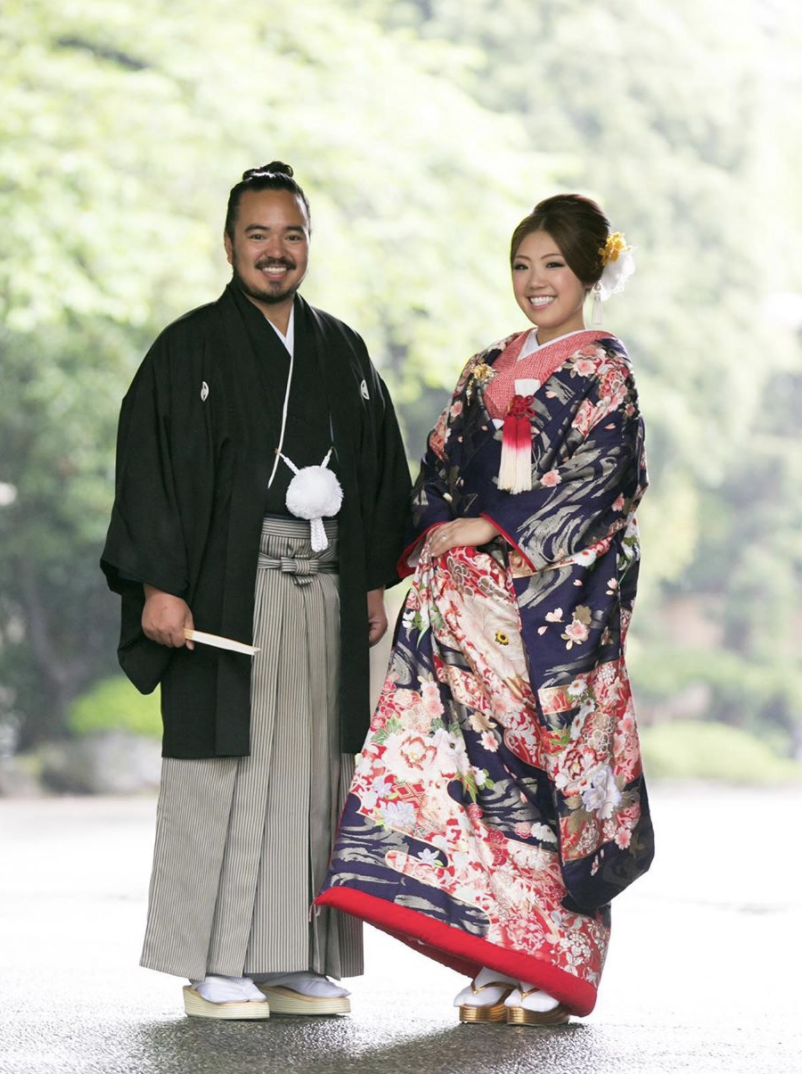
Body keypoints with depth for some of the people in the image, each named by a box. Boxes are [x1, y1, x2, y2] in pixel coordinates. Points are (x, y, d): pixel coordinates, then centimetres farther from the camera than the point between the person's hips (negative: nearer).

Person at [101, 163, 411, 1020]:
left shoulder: (342, 352, 15)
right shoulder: (191, 348, 0)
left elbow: (380, 469, 18)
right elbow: (151, 469, -6)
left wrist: (376, 582, 11)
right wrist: (159, 586, -14)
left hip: (325, 588, 5)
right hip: (229, 588, -5)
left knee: (315, 770, 4)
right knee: (229, 766, -5)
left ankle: (301, 963, 10)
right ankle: (214, 969, 0)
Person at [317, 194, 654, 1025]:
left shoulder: (604, 371, 1)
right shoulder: (487, 370, 19)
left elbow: (590, 481, -9)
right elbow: (444, 467, 18)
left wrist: (490, 528, -12)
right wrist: (433, 536, -1)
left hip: (556, 596, -5)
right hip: (474, 593, 5)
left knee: (533, 758, -8)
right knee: (471, 751, -4)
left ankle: (549, 966, -2)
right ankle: (497, 963, -1)